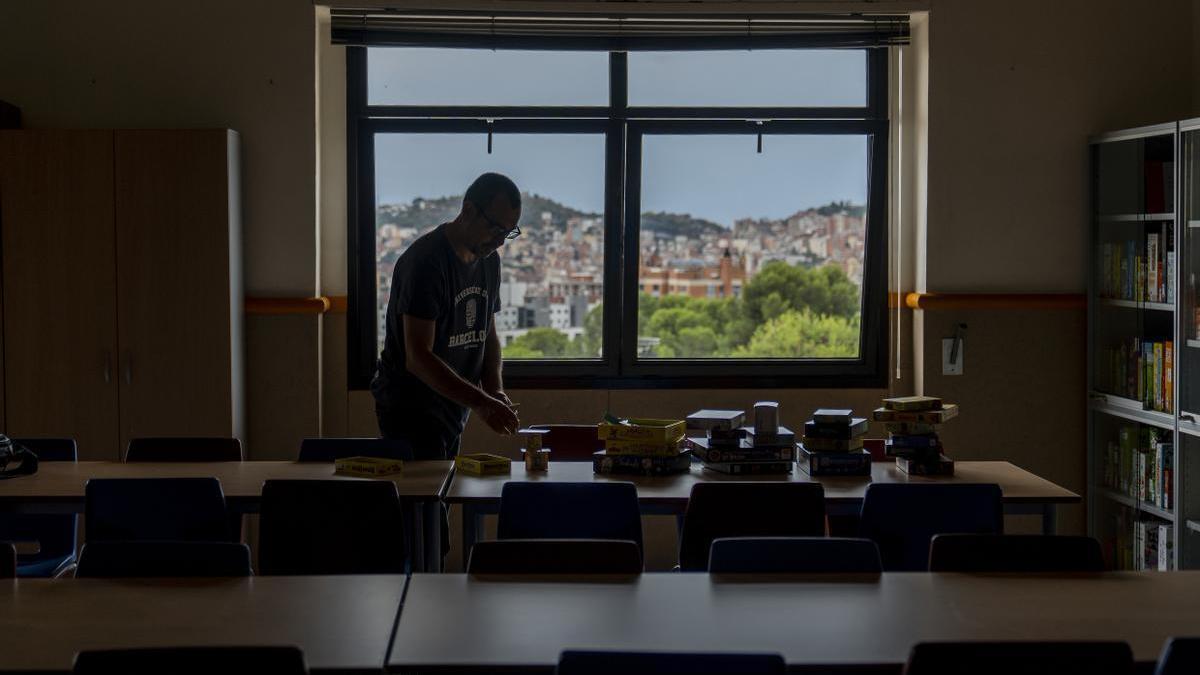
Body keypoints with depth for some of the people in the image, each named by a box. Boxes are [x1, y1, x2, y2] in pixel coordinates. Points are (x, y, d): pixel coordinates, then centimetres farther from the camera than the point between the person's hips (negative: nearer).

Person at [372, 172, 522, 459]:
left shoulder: (489, 260, 7)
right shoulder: (425, 261, -20)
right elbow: (418, 358, -25)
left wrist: (495, 391, -3)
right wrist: (480, 403, -30)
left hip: (453, 408, 8)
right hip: (410, 406, -8)